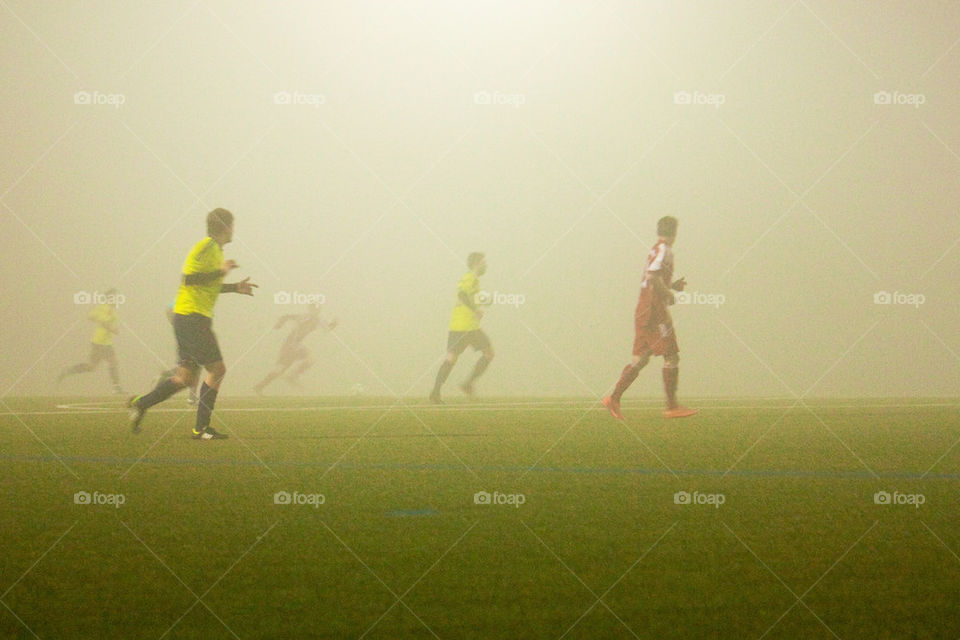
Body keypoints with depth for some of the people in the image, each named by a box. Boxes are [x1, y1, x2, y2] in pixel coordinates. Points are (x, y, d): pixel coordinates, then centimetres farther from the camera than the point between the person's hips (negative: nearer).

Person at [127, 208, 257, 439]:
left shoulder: (215, 249, 19)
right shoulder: (207, 247, -12)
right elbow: (189, 279, -22)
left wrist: (235, 287, 25)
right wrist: (221, 271, -19)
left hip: (188, 318, 10)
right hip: (193, 318, -10)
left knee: (186, 376, 7)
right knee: (217, 369, -8)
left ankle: (140, 404, 8)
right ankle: (201, 428, -5)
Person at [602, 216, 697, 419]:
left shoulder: (655, 250, 18)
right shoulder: (664, 250, -10)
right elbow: (653, 277, -24)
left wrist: (672, 286, 17)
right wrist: (669, 293, -14)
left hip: (642, 310, 9)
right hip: (655, 311, -9)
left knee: (640, 358, 8)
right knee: (672, 356, -4)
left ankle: (614, 398, 1)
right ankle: (672, 406, -4)